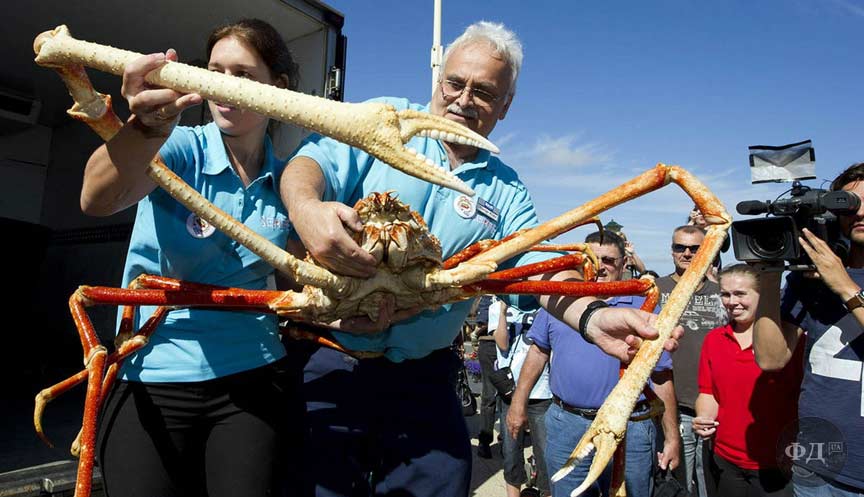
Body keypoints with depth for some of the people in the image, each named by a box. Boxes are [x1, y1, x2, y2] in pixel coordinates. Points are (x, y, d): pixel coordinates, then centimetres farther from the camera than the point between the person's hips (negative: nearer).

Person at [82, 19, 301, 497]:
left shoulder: (286, 180, 1)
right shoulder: (183, 149, -7)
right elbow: (97, 200, -27)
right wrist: (146, 129, -46)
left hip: (253, 377, 2)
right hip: (153, 378, -1)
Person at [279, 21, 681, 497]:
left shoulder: (505, 191, 9)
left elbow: (541, 266, -3)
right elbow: (313, 161, -11)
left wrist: (592, 315, -25)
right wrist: (306, 209, -35)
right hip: (332, 355, -2)